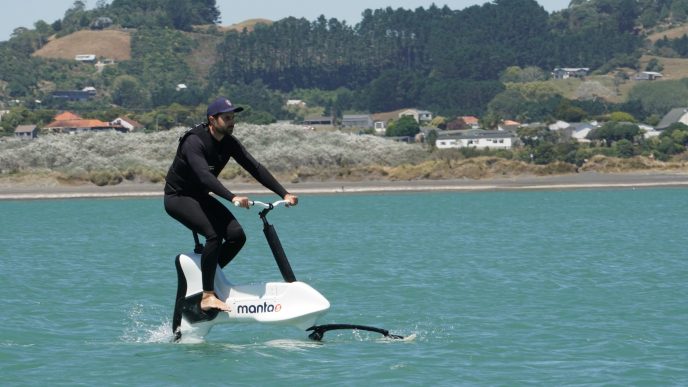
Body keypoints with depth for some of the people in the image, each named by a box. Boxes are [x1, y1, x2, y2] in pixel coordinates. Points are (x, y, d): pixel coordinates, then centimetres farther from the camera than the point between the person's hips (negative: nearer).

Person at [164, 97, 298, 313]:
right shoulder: (194, 142, -25)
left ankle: (208, 275, 9)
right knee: (214, 234, -29)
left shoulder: (228, 143, -2)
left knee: (237, 235, -10)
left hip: (200, 197, 8)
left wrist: (284, 194, -14)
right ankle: (207, 296, -27)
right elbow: (204, 175, -40)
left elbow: (255, 168, -4)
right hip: (178, 197, -8)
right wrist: (232, 198, -52)